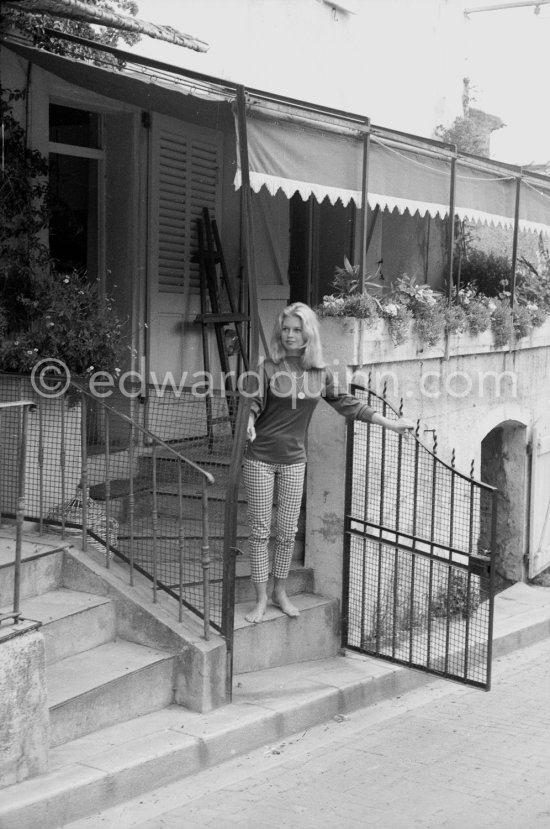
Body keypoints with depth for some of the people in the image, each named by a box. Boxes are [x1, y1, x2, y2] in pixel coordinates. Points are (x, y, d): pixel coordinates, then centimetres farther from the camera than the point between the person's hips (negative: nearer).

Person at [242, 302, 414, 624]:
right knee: (260, 530, 2)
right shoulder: (270, 368, -9)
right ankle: (261, 599, 12)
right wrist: (248, 424, -35)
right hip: (260, 458, -2)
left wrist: (390, 423, 9)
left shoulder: (320, 373, 1)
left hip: (293, 460, 3)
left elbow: (346, 404, 9)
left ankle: (280, 592, 25)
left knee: (288, 531, 8)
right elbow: (254, 404, -12)